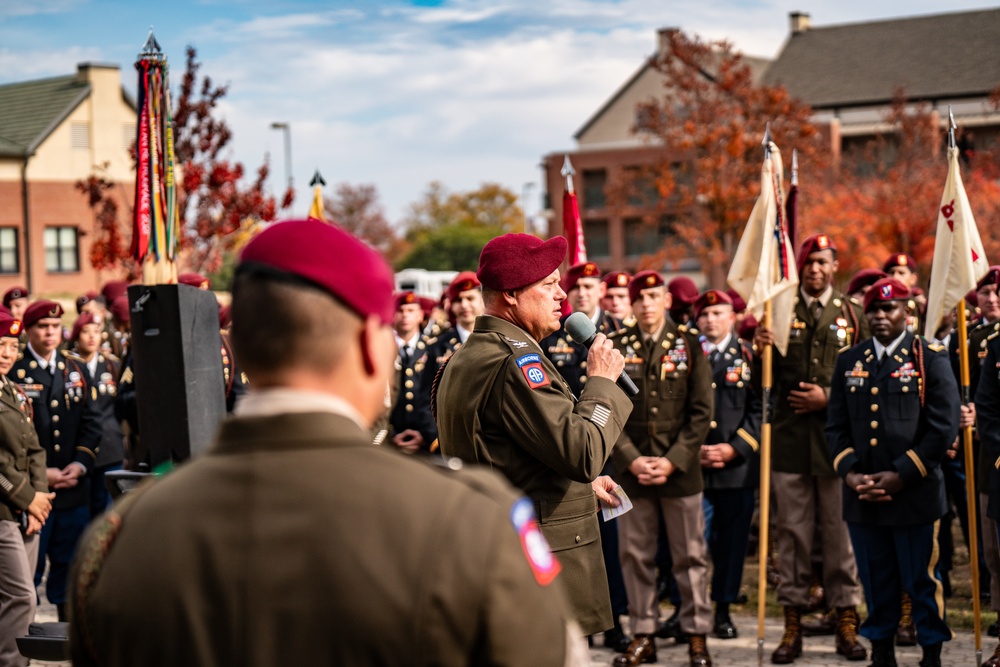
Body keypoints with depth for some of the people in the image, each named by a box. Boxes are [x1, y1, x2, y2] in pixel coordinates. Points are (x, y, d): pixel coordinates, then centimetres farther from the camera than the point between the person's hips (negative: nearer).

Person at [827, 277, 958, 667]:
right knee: (876, 584, 9)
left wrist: (901, 475, -12)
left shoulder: (930, 359, 0)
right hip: (862, 499, 3)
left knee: (922, 583, 2)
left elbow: (944, 427, -6)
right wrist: (849, 473, -5)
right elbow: (836, 426, 11)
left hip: (915, 494, -3)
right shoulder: (849, 362, 12)